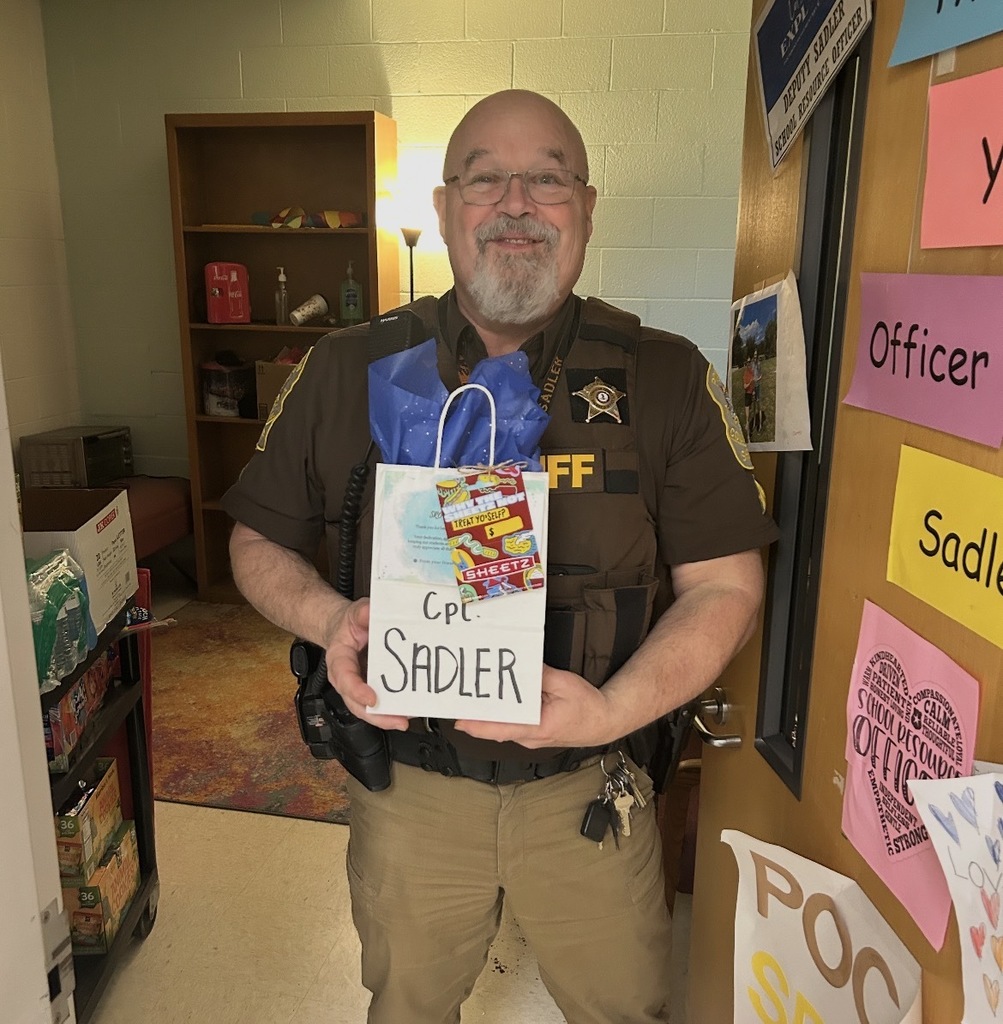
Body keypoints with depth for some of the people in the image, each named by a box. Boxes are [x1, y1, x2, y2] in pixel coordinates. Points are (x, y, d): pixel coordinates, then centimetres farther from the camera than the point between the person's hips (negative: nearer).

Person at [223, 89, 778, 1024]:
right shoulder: (345, 372, -5)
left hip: (590, 788, 0)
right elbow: (259, 542, 4)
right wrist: (328, 619, -17)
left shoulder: (669, 381, -8)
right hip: (408, 783, 1)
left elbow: (723, 585, -7)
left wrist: (615, 710, -22)